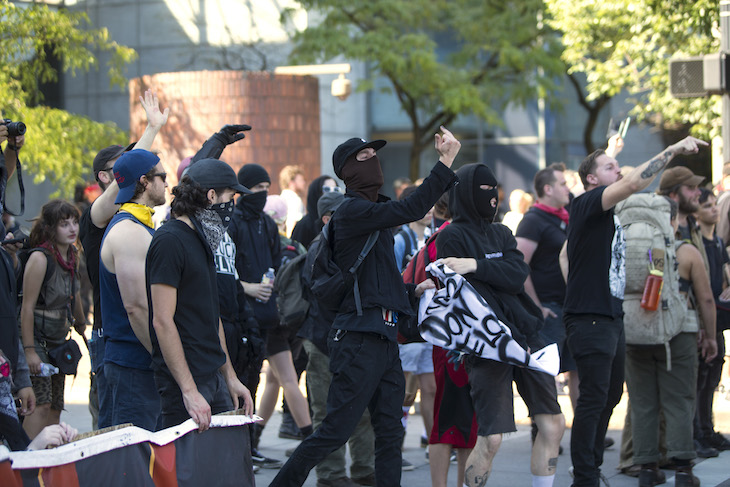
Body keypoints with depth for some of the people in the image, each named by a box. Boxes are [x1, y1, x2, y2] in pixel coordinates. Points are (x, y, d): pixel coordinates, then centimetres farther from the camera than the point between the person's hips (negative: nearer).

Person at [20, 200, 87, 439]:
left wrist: (81, 323, 38)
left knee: (55, 407, 8)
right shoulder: (40, 258, -17)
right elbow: (27, 307, -17)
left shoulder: (71, 256, 7)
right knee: (40, 403, -17)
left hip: (58, 339, 8)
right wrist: (29, 351, -19)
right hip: (37, 338, -8)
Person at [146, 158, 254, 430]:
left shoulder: (202, 241, 17)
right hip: (183, 380, -9)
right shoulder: (170, 241, -13)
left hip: (213, 376, 9)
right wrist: (189, 391, -23)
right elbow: (162, 321, -19)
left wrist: (230, 377, 19)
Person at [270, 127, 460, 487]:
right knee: (336, 430, -7)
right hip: (359, 337, -10)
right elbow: (410, 209, -22)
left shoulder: (371, 212, 20)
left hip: (383, 336, 10)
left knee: (389, 434, 7)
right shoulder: (352, 211, -10)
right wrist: (446, 162, -22)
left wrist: (413, 291, 20)